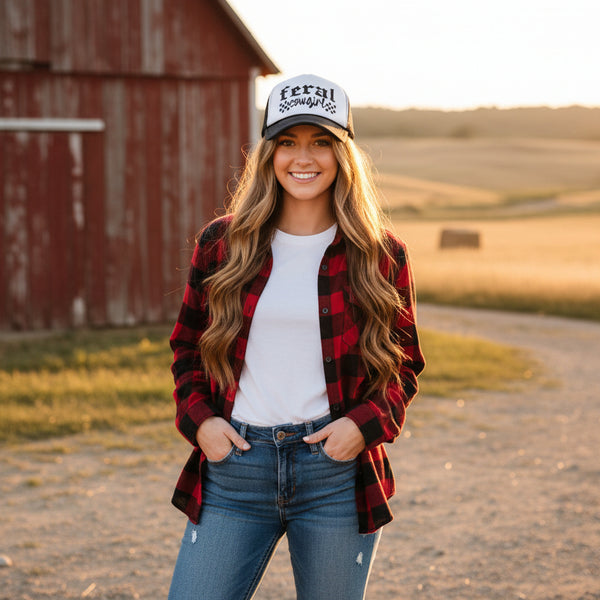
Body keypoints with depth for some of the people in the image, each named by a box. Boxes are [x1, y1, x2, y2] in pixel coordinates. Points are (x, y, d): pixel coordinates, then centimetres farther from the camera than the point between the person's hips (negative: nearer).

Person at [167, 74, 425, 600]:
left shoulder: (379, 256, 2)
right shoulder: (221, 244, 5)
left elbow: (404, 364, 10)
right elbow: (188, 345, 15)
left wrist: (366, 423, -8)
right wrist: (198, 418, -2)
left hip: (337, 468, -1)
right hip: (234, 463, 1)